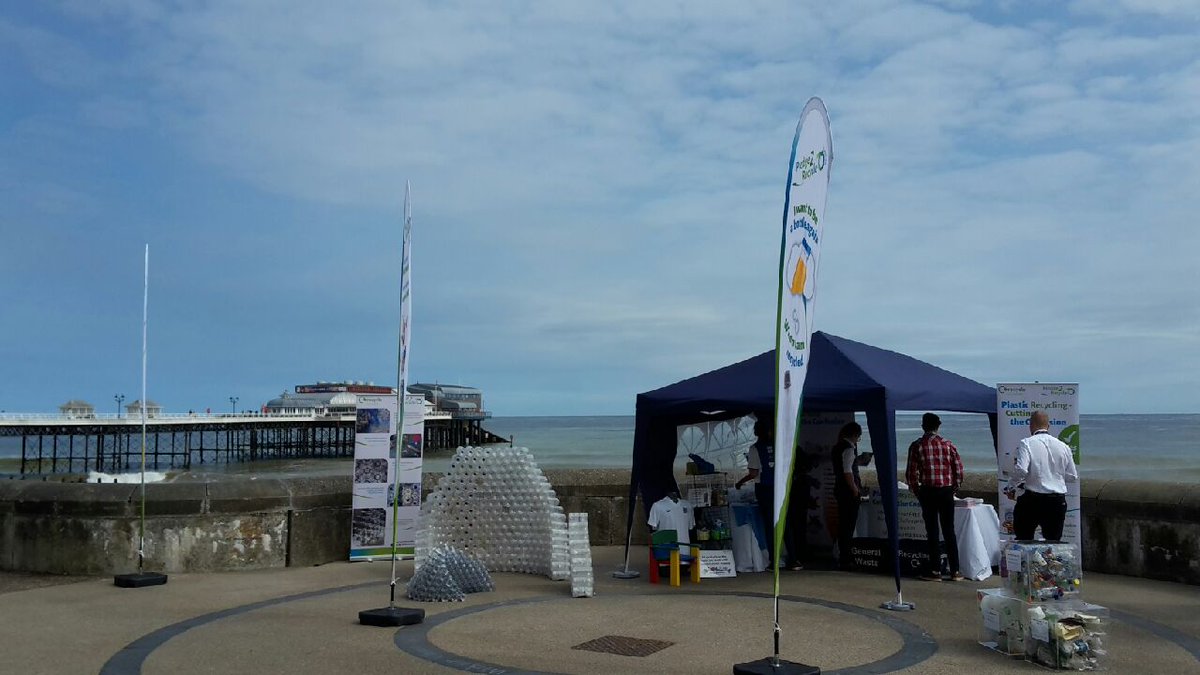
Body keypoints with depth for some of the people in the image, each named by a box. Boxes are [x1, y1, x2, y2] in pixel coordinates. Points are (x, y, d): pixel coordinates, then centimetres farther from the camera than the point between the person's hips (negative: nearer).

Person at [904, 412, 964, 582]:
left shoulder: (916, 446, -4)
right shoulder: (948, 445, 2)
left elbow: (911, 473, -6)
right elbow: (959, 469, 1)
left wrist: (916, 490, 7)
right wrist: (954, 488, 13)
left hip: (927, 491, -2)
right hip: (946, 491, 2)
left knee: (932, 532, 4)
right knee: (949, 531, 8)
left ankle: (935, 571, 5)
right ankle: (955, 571, 8)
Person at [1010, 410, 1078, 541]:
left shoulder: (1026, 443, -7)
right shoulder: (1063, 446, 6)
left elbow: (1021, 470, -20)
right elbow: (1073, 477, 11)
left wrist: (1012, 484, -2)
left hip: (1032, 500, -4)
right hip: (1058, 501, 4)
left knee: (1023, 540, 8)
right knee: (1053, 541, 12)